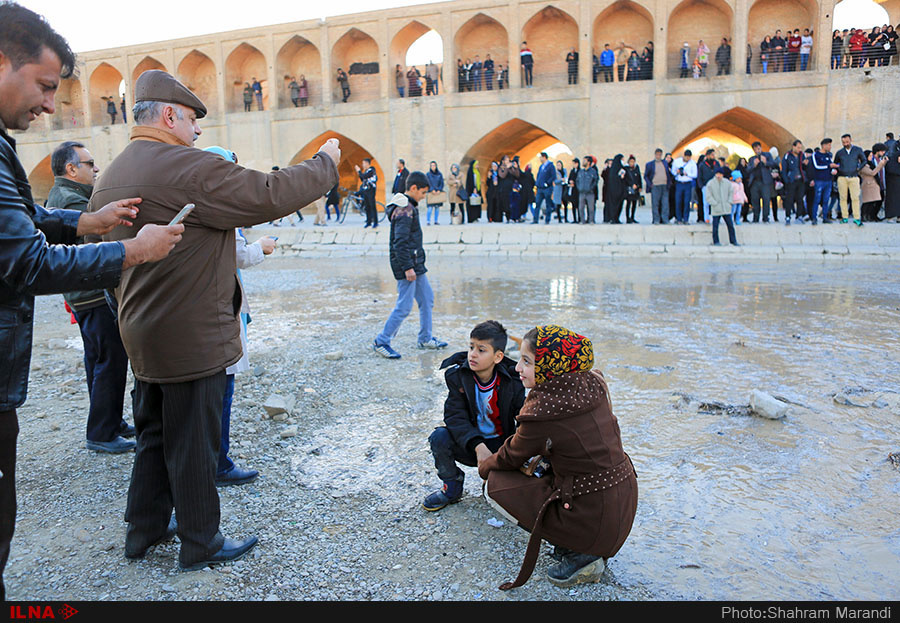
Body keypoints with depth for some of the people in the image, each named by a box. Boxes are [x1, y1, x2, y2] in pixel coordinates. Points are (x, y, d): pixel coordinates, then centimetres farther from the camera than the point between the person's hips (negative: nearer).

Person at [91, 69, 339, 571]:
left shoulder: (109, 179, 10)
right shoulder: (192, 169, -20)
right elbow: (270, 195, -20)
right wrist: (326, 164, -6)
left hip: (142, 336, 9)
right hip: (193, 339, -9)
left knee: (155, 434, 21)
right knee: (194, 442, 5)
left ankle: (144, 528, 36)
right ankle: (201, 544, 21)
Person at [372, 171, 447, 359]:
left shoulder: (408, 207, 13)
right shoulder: (405, 210, -18)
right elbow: (400, 243, -24)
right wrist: (407, 268, -23)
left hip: (416, 264, 11)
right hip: (407, 265, -11)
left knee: (427, 299, 16)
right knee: (404, 306, -6)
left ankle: (425, 338, 27)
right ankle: (381, 342, 4)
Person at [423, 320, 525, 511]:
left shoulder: (513, 382, -13)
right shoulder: (457, 376, -11)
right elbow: (455, 416, -19)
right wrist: (478, 446, -34)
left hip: (500, 443, -1)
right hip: (468, 443, 1)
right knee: (439, 438, -27)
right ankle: (452, 488, -1)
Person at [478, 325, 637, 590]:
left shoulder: (542, 412, -22)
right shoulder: (594, 383, -3)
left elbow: (512, 457, -2)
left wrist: (484, 467, 18)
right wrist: (542, 455, 18)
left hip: (594, 522, -8)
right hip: (627, 505, 8)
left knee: (495, 485, 5)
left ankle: (579, 554, 2)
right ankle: (590, 546, 18)